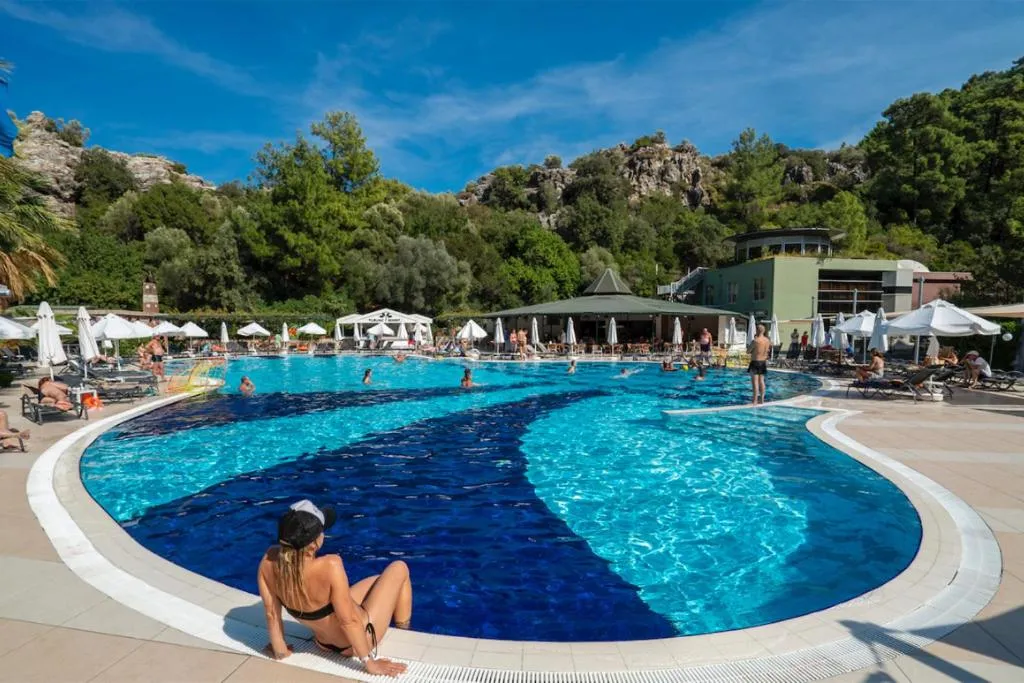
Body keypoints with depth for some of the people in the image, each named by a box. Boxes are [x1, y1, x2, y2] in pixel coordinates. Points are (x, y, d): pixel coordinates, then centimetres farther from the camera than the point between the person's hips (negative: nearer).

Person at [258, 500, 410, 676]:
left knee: (379, 581, 27)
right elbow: (348, 620, -30)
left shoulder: (268, 560, -22)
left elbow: (271, 613, -10)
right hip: (355, 644, -6)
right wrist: (370, 663, -18)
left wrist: (280, 651, 6)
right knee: (399, 569, 15)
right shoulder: (330, 566, -39)